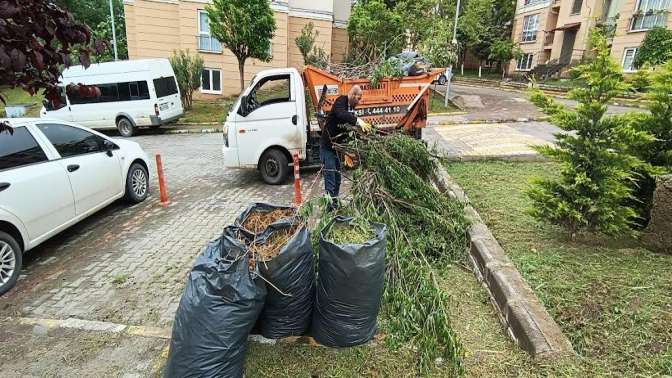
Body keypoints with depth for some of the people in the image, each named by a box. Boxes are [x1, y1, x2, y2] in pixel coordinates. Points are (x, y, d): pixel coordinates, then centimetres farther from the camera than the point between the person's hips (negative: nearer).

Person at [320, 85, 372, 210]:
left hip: (337, 147, 9)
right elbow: (341, 114, -37)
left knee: (337, 179, 15)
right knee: (330, 179, -9)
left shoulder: (351, 107, 11)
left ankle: (335, 204, 25)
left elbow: (349, 126, 11)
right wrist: (358, 120, -44)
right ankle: (329, 206, -6)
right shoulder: (341, 101, -14)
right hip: (327, 146, -9)